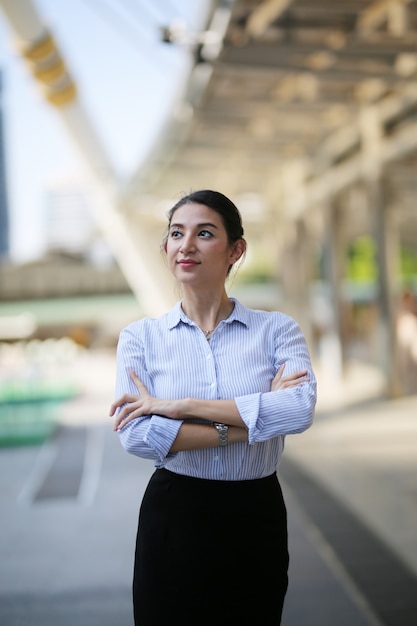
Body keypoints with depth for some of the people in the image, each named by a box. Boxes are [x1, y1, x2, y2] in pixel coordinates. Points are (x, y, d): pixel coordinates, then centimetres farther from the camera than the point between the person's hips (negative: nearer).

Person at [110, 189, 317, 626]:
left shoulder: (277, 329, -2)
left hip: (256, 517, 0)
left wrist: (178, 405, -20)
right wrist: (252, 421, -17)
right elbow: (136, 436, -14)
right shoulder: (141, 337, 0)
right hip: (174, 519, 0)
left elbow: (299, 409, -21)